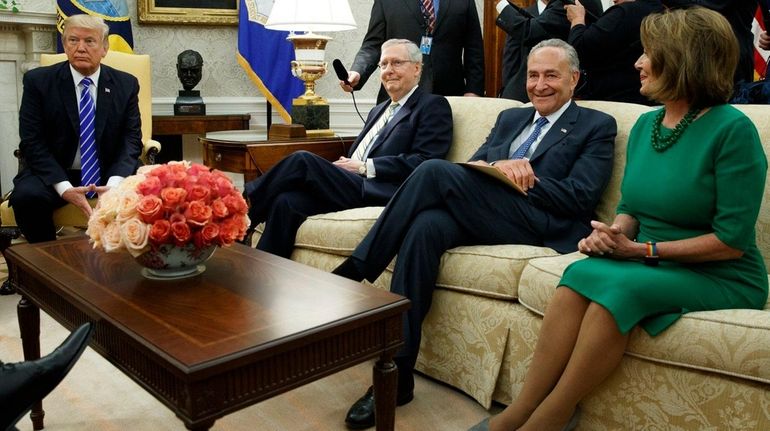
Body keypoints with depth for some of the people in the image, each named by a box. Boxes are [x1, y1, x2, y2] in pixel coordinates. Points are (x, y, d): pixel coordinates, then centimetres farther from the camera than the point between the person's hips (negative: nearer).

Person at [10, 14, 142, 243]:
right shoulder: (38, 81, -3)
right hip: (54, 173, 0)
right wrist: (64, 188, -23)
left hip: (111, 172, 1)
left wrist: (114, 182, -23)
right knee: (26, 196, -30)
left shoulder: (126, 84, 2)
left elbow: (131, 139, -3)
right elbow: (32, 142, -7)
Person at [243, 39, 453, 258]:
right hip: (353, 185, 7)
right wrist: (344, 166, -1)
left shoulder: (433, 106, 6)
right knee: (286, 200, -21)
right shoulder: (379, 110, 31)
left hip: (380, 195, -7)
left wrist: (365, 167, -11)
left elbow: (424, 162, -9)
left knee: (302, 160, -21)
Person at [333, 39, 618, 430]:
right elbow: (471, 166, 17)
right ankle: (396, 373, -26)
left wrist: (514, 176, -7)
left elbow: (580, 197, -2)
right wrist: (498, 167, -6)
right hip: (479, 217, 5)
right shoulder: (509, 118, 30)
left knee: (435, 171, -26)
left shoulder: (597, 126, 12)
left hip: (540, 228, -5)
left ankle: (356, 269, -18)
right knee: (425, 228, -31)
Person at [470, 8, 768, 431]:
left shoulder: (732, 129, -13)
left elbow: (732, 239, -16)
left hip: (720, 279, -5)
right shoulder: (645, 125, 8)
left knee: (618, 286, -33)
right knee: (581, 273, -25)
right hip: (653, 267, 5)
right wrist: (615, 234, -8)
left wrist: (643, 250, -17)